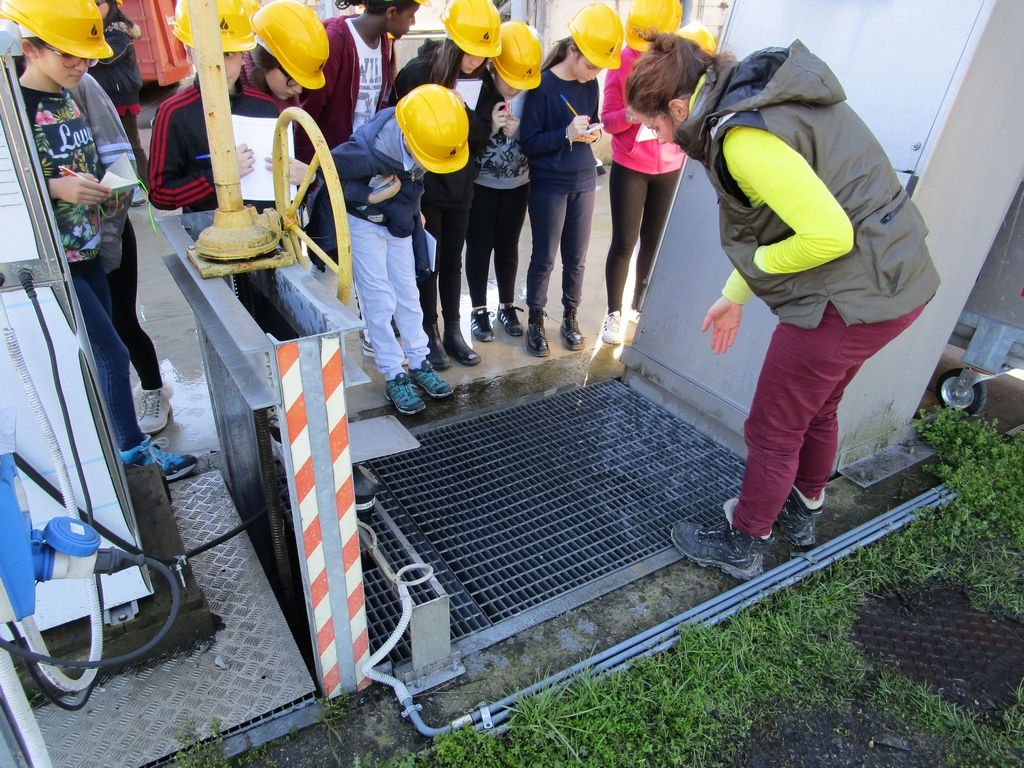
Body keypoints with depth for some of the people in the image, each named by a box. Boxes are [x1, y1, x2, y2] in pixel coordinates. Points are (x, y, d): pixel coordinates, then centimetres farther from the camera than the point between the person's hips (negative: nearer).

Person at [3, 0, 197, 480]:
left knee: (97, 356, 14)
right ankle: (133, 449, 12)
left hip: (86, 252, 8)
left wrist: (106, 190, 6)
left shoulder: (71, 100, 9)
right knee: (110, 354, -5)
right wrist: (56, 188, -26)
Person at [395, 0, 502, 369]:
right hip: (423, 184, -4)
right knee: (429, 262, 3)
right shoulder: (418, 72, -14)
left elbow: (482, 134, -5)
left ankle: (453, 331, 23)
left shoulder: (483, 81, 0)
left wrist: (461, 110, -23)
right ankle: (430, 335, 16)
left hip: (460, 185, 4)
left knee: (453, 260, 12)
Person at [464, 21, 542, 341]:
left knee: (508, 245, 12)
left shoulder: (532, 93, -11)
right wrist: (490, 127, -28)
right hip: (480, 184, -2)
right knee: (479, 246, 6)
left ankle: (507, 306, 29)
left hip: (517, 183, 2)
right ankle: (479, 310, 21)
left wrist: (517, 131, -20)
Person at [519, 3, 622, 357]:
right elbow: (528, 142, -14)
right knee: (544, 257, 3)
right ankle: (536, 321, 18)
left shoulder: (591, 84, 3)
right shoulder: (543, 87, -13)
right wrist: (567, 133, -24)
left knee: (576, 255, 10)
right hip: (548, 184, -5)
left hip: (583, 181, 5)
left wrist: (592, 132, -6)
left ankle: (570, 317, 26)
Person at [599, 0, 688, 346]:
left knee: (655, 241, 8)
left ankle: (640, 305, 27)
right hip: (629, 168, -2)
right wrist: (630, 114, -26)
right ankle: (614, 313, 14)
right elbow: (608, 120, -6)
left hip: (670, 168, 2)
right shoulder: (622, 62, -6)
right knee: (624, 242, 0)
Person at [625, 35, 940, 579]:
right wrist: (735, 294, 18)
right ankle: (801, 513, 49)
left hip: (849, 299, -10)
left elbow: (828, 235, -28)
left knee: (773, 432, 8)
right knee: (815, 411, 26)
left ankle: (742, 547, 29)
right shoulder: (764, 95, 8)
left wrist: (759, 262, -8)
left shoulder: (744, 138, -24)